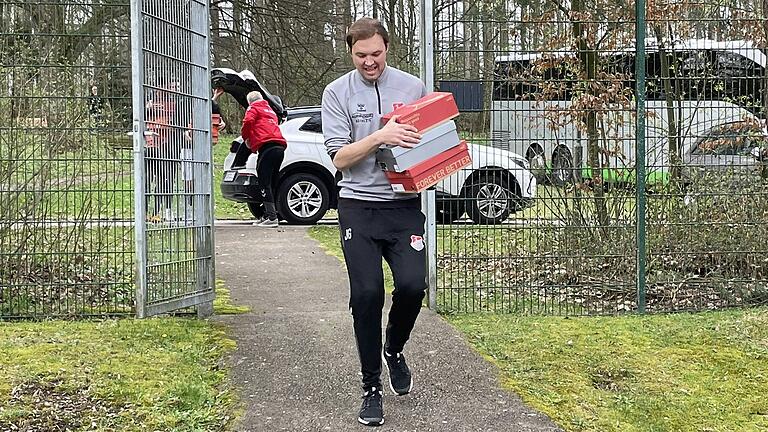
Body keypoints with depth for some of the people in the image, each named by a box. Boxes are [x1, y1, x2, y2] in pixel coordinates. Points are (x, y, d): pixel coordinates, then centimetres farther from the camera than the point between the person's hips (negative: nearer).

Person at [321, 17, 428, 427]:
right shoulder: (337, 93, 2)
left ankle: (394, 350, 20)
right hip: (358, 206, -1)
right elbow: (339, 157, -5)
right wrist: (381, 136, -20)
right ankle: (372, 386, 9)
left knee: (412, 285, -12)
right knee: (367, 294, -6)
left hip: (405, 205, 1)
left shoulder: (412, 86, 6)